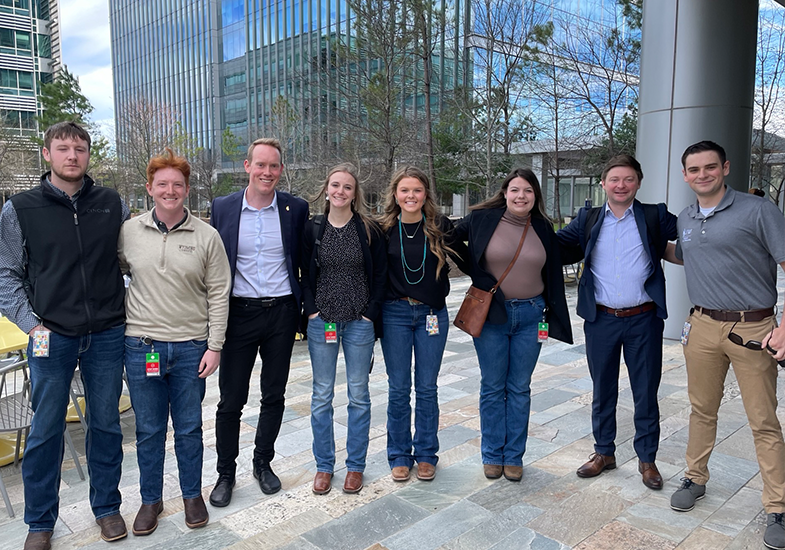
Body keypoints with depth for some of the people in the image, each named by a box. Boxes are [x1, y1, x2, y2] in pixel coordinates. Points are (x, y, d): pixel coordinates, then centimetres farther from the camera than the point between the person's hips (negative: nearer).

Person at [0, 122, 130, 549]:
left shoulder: (113, 204, 3)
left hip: (107, 336, 1)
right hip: (51, 337, -1)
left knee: (106, 424, 12)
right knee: (45, 431, 9)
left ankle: (107, 506, 30)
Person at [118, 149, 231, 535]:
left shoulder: (206, 237, -2)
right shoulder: (129, 232, 1)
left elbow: (219, 295, -1)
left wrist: (214, 346, -4)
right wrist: (120, 320, 7)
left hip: (191, 347, -1)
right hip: (141, 345, 1)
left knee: (189, 429, 12)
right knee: (148, 430, 13)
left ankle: (192, 495, 31)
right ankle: (151, 499, 31)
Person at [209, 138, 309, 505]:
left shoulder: (296, 209, 0)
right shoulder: (223, 207, 0)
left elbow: (302, 261, 7)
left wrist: (300, 308, 3)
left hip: (282, 312, 1)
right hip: (239, 313, 0)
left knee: (274, 396, 13)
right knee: (230, 400, 5)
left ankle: (263, 462, 32)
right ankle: (225, 472, 24)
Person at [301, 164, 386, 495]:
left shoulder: (369, 230, -1)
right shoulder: (312, 229, 3)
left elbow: (380, 275, 1)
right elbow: (305, 274, 7)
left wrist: (371, 313, -6)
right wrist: (311, 310, -3)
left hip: (359, 322, -1)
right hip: (321, 321, 1)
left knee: (358, 395, 8)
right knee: (321, 396, 8)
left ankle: (356, 465, 23)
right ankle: (324, 465, 24)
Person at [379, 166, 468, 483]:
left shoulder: (440, 227, -2)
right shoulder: (384, 229, -1)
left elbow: (467, 258, 5)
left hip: (432, 313, 0)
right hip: (395, 314, 0)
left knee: (427, 388, 8)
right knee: (399, 388, 7)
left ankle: (426, 454, 25)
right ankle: (399, 455, 23)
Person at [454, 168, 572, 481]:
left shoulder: (543, 229, 4)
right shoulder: (481, 219, -5)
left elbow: (553, 277, 9)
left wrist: (554, 319, 6)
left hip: (530, 315, 2)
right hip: (490, 314, -2)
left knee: (519, 388, 10)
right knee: (492, 387, 8)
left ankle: (514, 456, 24)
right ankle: (492, 455, 23)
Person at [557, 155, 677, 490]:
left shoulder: (655, 217, 1)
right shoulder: (588, 219, 5)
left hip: (643, 320, -1)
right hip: (601, 320, 1)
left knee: (646, 393, 9)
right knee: (602, 390, 13)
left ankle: (647, 458, 27)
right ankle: (604, 453, 30)